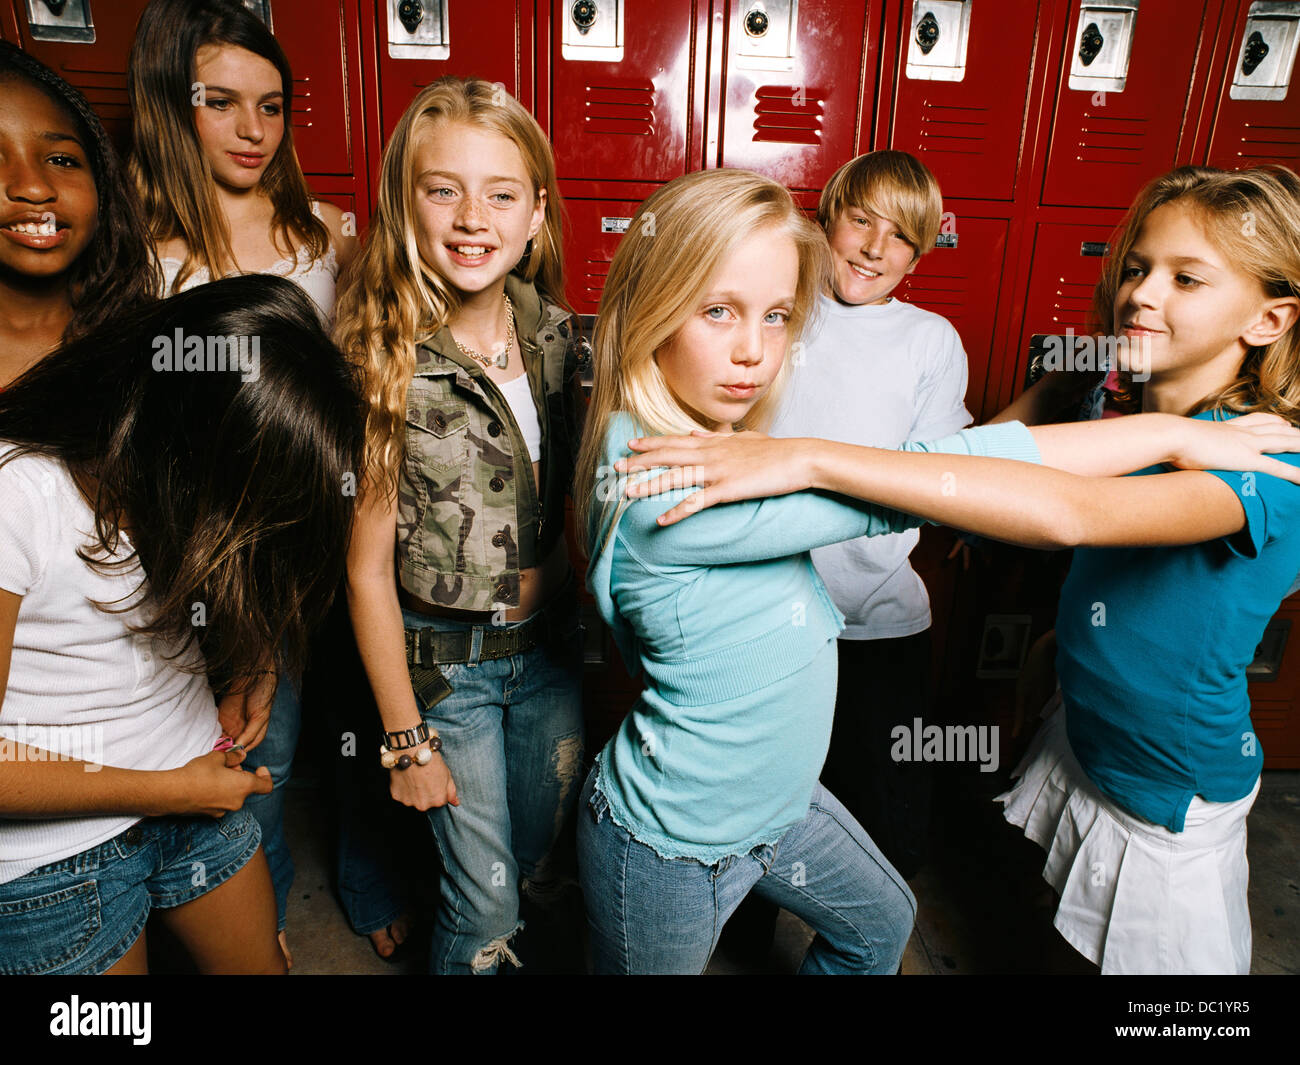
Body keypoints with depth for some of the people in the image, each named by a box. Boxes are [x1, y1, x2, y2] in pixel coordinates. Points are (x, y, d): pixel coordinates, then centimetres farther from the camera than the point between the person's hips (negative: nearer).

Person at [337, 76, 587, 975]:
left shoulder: (554, 332, -6)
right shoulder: (384, 364, -19)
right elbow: (367, 571, -14)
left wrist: (591, 626, 7)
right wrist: (406, 740, -9)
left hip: (552, 639, 5)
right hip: (445, 659, -4)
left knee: (543, 838, 25)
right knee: (485, 900, 11)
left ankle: (498, 922, 55)